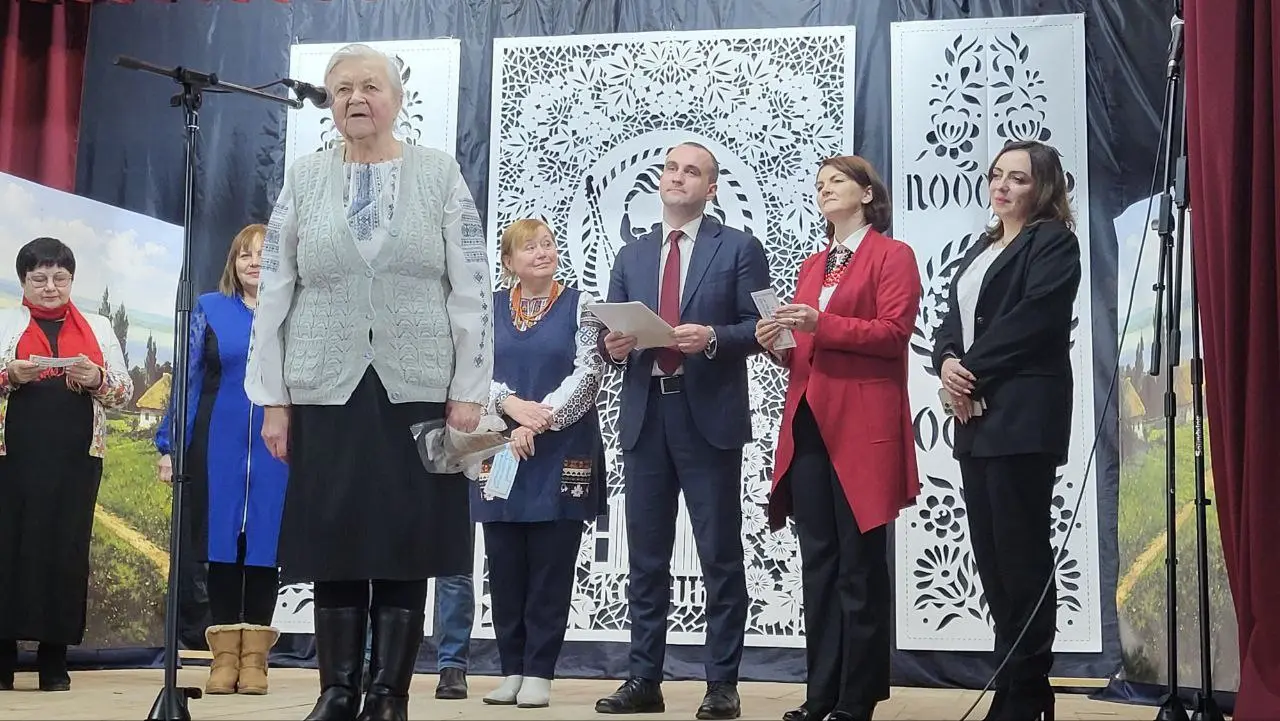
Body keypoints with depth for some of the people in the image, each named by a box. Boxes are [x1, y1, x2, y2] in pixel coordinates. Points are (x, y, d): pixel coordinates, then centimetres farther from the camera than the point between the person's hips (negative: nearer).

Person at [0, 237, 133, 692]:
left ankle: (55, 661, 7)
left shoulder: (98, 328, 15)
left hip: (76, 457, 1)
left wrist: (97, 379, -8)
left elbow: (125, 392, 11)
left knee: (66, 549, 0)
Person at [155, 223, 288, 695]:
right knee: (222, 544, 4)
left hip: (277, 448, 0)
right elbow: (188, 379, 6)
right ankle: (224, 656, 11)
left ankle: (254, 656, 10)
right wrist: (170, 446, 0)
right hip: (219, 447, 1)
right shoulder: (209, 309, 9)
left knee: (265, 544, 2)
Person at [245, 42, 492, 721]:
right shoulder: (304, 177, 7)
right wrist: (272, 398, 1)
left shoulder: (439, 174, 3)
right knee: (334, 545, 3)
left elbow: (472, 289, 0)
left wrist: (468, 391, -6)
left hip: (418, 389, -1)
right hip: (325, 390, 2)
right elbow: (273, 291, 6)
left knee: (407, 546, 1)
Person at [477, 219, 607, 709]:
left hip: (561, 456, -2)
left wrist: (539, 420, -14)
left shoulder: (580, 305, 3)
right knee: (505, 566, 5)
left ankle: (539, 673, 7)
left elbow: (588, 373, -6)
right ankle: (512, 670, 14)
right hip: (501, 452, 2)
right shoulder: (489, 308, 10)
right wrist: (512, 405, -15)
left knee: (551, 567, 0)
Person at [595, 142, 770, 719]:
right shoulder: (631, 256, 17)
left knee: (721, 557, 0)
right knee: (646, 559, 7)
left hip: (709, 418, -4)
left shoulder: (739, 249, 4)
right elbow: (613, 332, 14)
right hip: (645, 417, 4)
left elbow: (759, 327, -1)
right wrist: (614, 345, -8)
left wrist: (713, 337, -18)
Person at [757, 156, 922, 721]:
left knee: (860, 565, -3)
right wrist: (779, 345, 2)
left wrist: (820, 324, -18)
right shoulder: (811, 266, 23)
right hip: (807, 423, 7)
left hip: (861, 426, -7)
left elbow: (894, 333, -11)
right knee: (818, 562, 7)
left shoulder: (892, 255, 2)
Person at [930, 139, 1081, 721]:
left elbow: (1031, 320, -14)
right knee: (990, 556, 8)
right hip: (976, 416, 8)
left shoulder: (1053, 241, -2)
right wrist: (948, 363, -4)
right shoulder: (981, 249, 24)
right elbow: (952, 319, 17)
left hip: (1023, 417, -8)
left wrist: (973, 371, -12)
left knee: (1021, 557, -5)